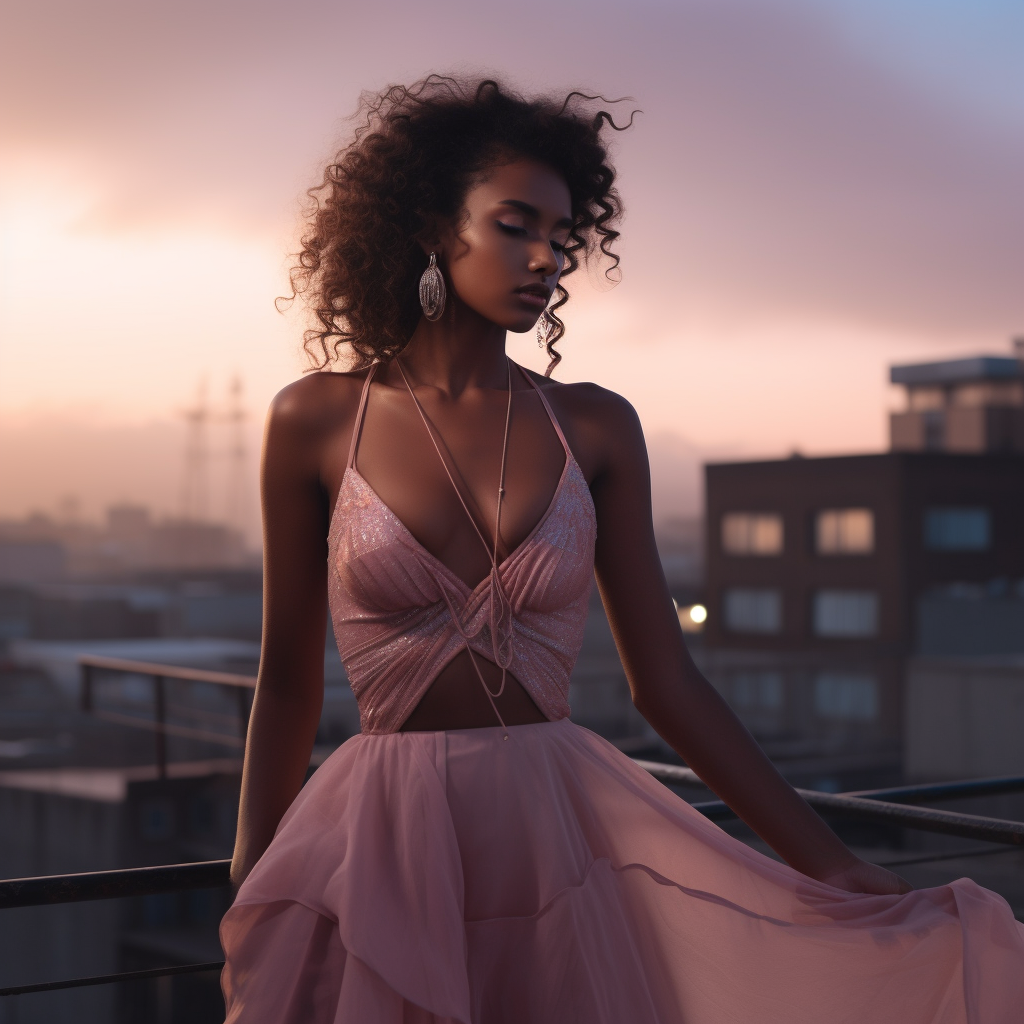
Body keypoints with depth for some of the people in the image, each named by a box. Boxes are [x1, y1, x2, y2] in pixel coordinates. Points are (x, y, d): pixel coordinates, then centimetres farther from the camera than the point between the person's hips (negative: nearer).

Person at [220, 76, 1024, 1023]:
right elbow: (288, 684, 5)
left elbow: (666, 682, 4)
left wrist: (828, 861, 0)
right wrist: (249, 907, 6)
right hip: (382, 842, -1)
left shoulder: (595, 429, 3)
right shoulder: (317, 423, -1)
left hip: (562, 832, 2)